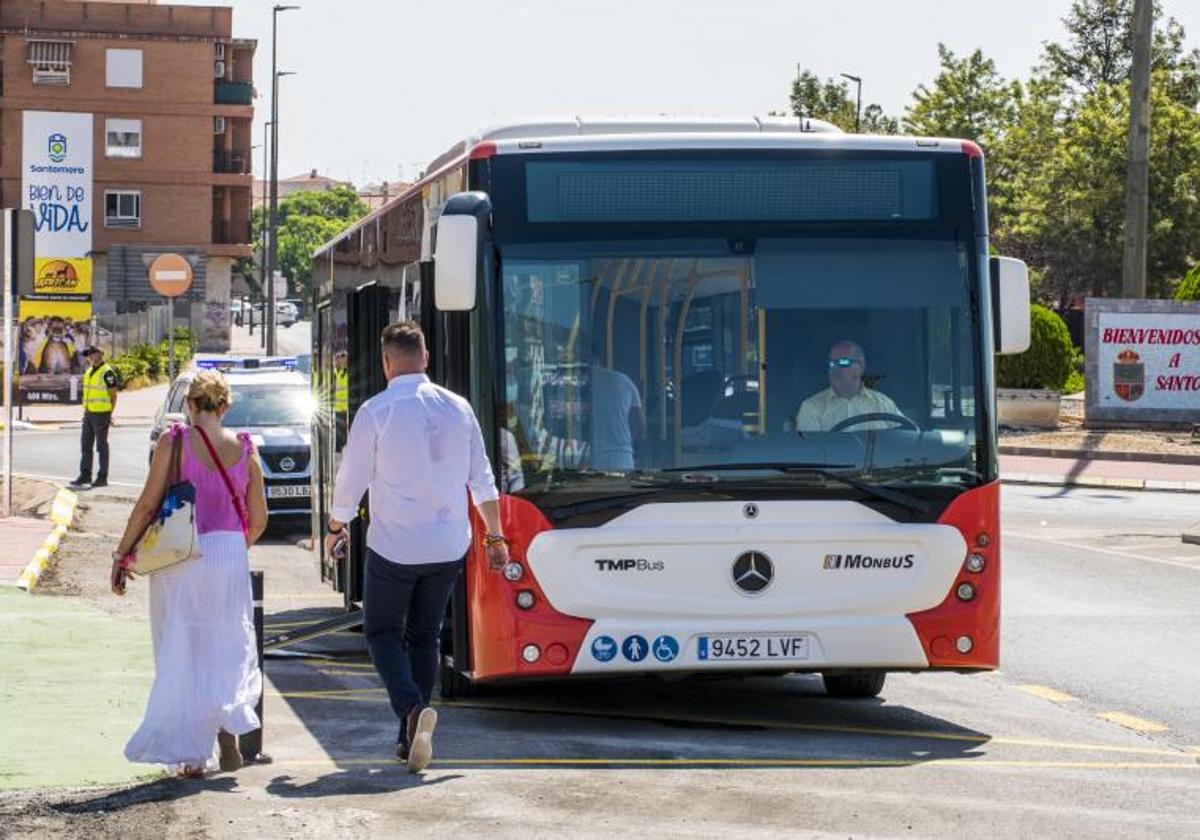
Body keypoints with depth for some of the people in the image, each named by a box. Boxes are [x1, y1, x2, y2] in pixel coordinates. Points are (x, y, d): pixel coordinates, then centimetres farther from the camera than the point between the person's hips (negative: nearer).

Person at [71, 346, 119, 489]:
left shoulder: (107, 372, -11)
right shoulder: (89, 372, 15)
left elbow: (113, 395, -10)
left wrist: (109, 414, -11)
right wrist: (85, 411, 16)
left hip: (101, 414, -8)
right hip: (89, 413, 8)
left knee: (101, 446, -3)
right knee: (86, 445, 9)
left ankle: (102, 477, 2)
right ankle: (85, 475, 16)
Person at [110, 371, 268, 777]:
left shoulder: (174, 442, -6)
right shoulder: (245, 449, 3)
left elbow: (148, 504, -9)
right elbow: (258, 519, 6)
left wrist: (122, 554, 0)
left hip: (179, 560, -2)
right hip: (229, 558, 2)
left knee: (182, 653, 7)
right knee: (228, 648, 17)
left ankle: (191, 754, 7)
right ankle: (226, 723, -5)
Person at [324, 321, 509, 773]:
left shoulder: (375, 412, -10)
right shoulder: (458, 408, 2)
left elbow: (351, 480, -4)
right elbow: (483, 480, 7)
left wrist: (336, 528, 14)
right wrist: (495, 536, 17)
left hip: (394, 546, -4)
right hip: (448, 547, 4)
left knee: (383, 632, 10)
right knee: (424, 635, 16)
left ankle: (412, 709, -16)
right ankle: (411, 739, 17)